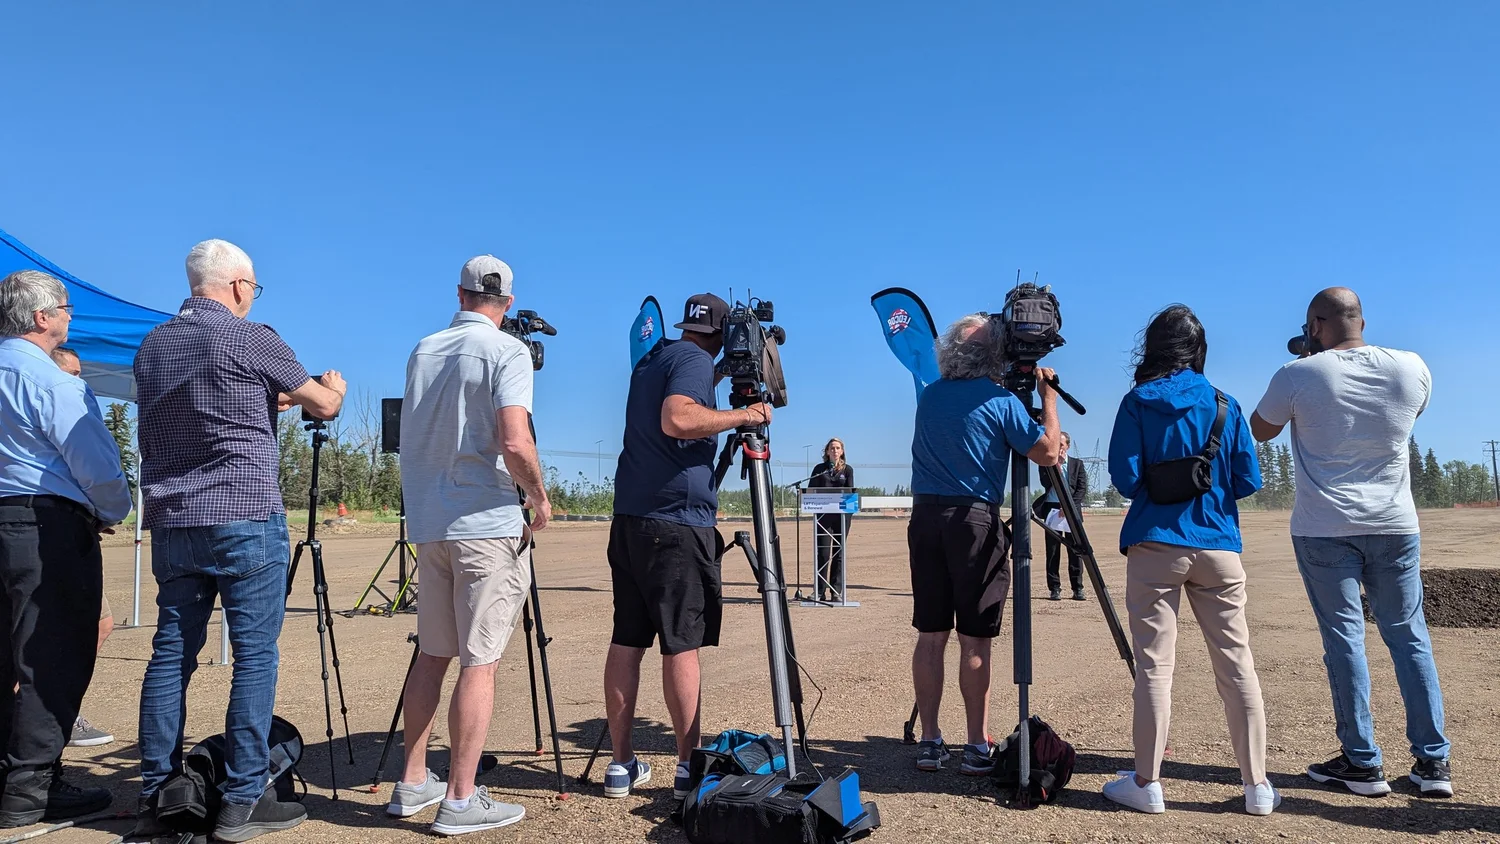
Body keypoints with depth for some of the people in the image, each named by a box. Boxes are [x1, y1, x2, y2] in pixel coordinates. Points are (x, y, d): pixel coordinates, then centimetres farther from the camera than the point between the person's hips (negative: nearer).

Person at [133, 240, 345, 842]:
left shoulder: (152, 347, 12)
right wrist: (334, 388, 25)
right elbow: (323, 405, 3)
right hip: (246, 521, -7)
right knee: (255, 654, -2)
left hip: (170, 523, 7)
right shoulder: (250, 340, -7)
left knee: (170, 653, 10)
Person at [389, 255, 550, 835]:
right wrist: (540, 498, -6)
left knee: (432, 654, 15)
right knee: (479, 661, -2)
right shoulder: (506, 351, -9)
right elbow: (514, 444, -20)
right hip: (488, 524, -7)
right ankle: (460, 802, 2)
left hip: (429, 523, 7)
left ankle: (413, 785, 21)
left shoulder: (422, 351, 12)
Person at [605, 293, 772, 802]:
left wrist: (725, 380, 29)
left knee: (627, 640, 7)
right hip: (677, 522, -8)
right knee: (682, 643, -4)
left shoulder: (650, 361, 19)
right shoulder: (696, 361, -6)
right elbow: (678, 420, -23)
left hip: (630, 517, 8)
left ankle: (623, 765, 13)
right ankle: (689, 767, 1)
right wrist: (742, 415, -14)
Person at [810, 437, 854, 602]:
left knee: (839, 553, 3)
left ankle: (837, 591, 7)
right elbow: (811, 490, 8)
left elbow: (850, 491, 7)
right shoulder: (819, 469, 12)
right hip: (823, 514, -1)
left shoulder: (847, 469, 13)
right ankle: (820, 592, -4)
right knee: (823, 553, -6)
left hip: (842, 514, 1)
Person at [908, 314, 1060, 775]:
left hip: (926, 516, 5)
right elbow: (1046, 453, -6)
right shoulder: (1000, 400, -5)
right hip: (976, 518, -4)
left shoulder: (928, 397, 10)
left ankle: (930, 741, 13)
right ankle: (977, 746, 6)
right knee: (974, 639, 0)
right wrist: (1048, 395, 6)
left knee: (930, 633, 7)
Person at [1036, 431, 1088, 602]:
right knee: (1052, 551, -1)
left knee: (1075, 550, -2)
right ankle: (1054, 589, 3)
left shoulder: (1077, 463, 11)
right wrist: (1057, 464, -10)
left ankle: (1077, 588, 3)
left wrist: (1070, 506, -10)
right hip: (1052, 510, 0)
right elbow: (1046, 483, -8)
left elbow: (1082, 488, 2)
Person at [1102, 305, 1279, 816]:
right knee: (1236, 663, 8)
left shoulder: (1137, 403, -2)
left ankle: (1147, 784, 4)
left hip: (1155, 545, -2)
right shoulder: (1225, 405, 5)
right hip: (1219, 546, 3)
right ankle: (1257, 786, 14)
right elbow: (1248, 481, 4)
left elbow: (1125, 479, -7)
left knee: (1154, 664, 0)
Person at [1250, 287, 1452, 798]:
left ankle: (1362, 763, 6)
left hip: (1325, 529, -3)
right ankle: (1433, 762, 14)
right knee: (1409, 636, 10)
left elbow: (1259, 431, 6)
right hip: (1396, 526, 3)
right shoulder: (1413, 368, 0)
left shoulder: (1298, 375, -9)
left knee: (1344, 637, 2)